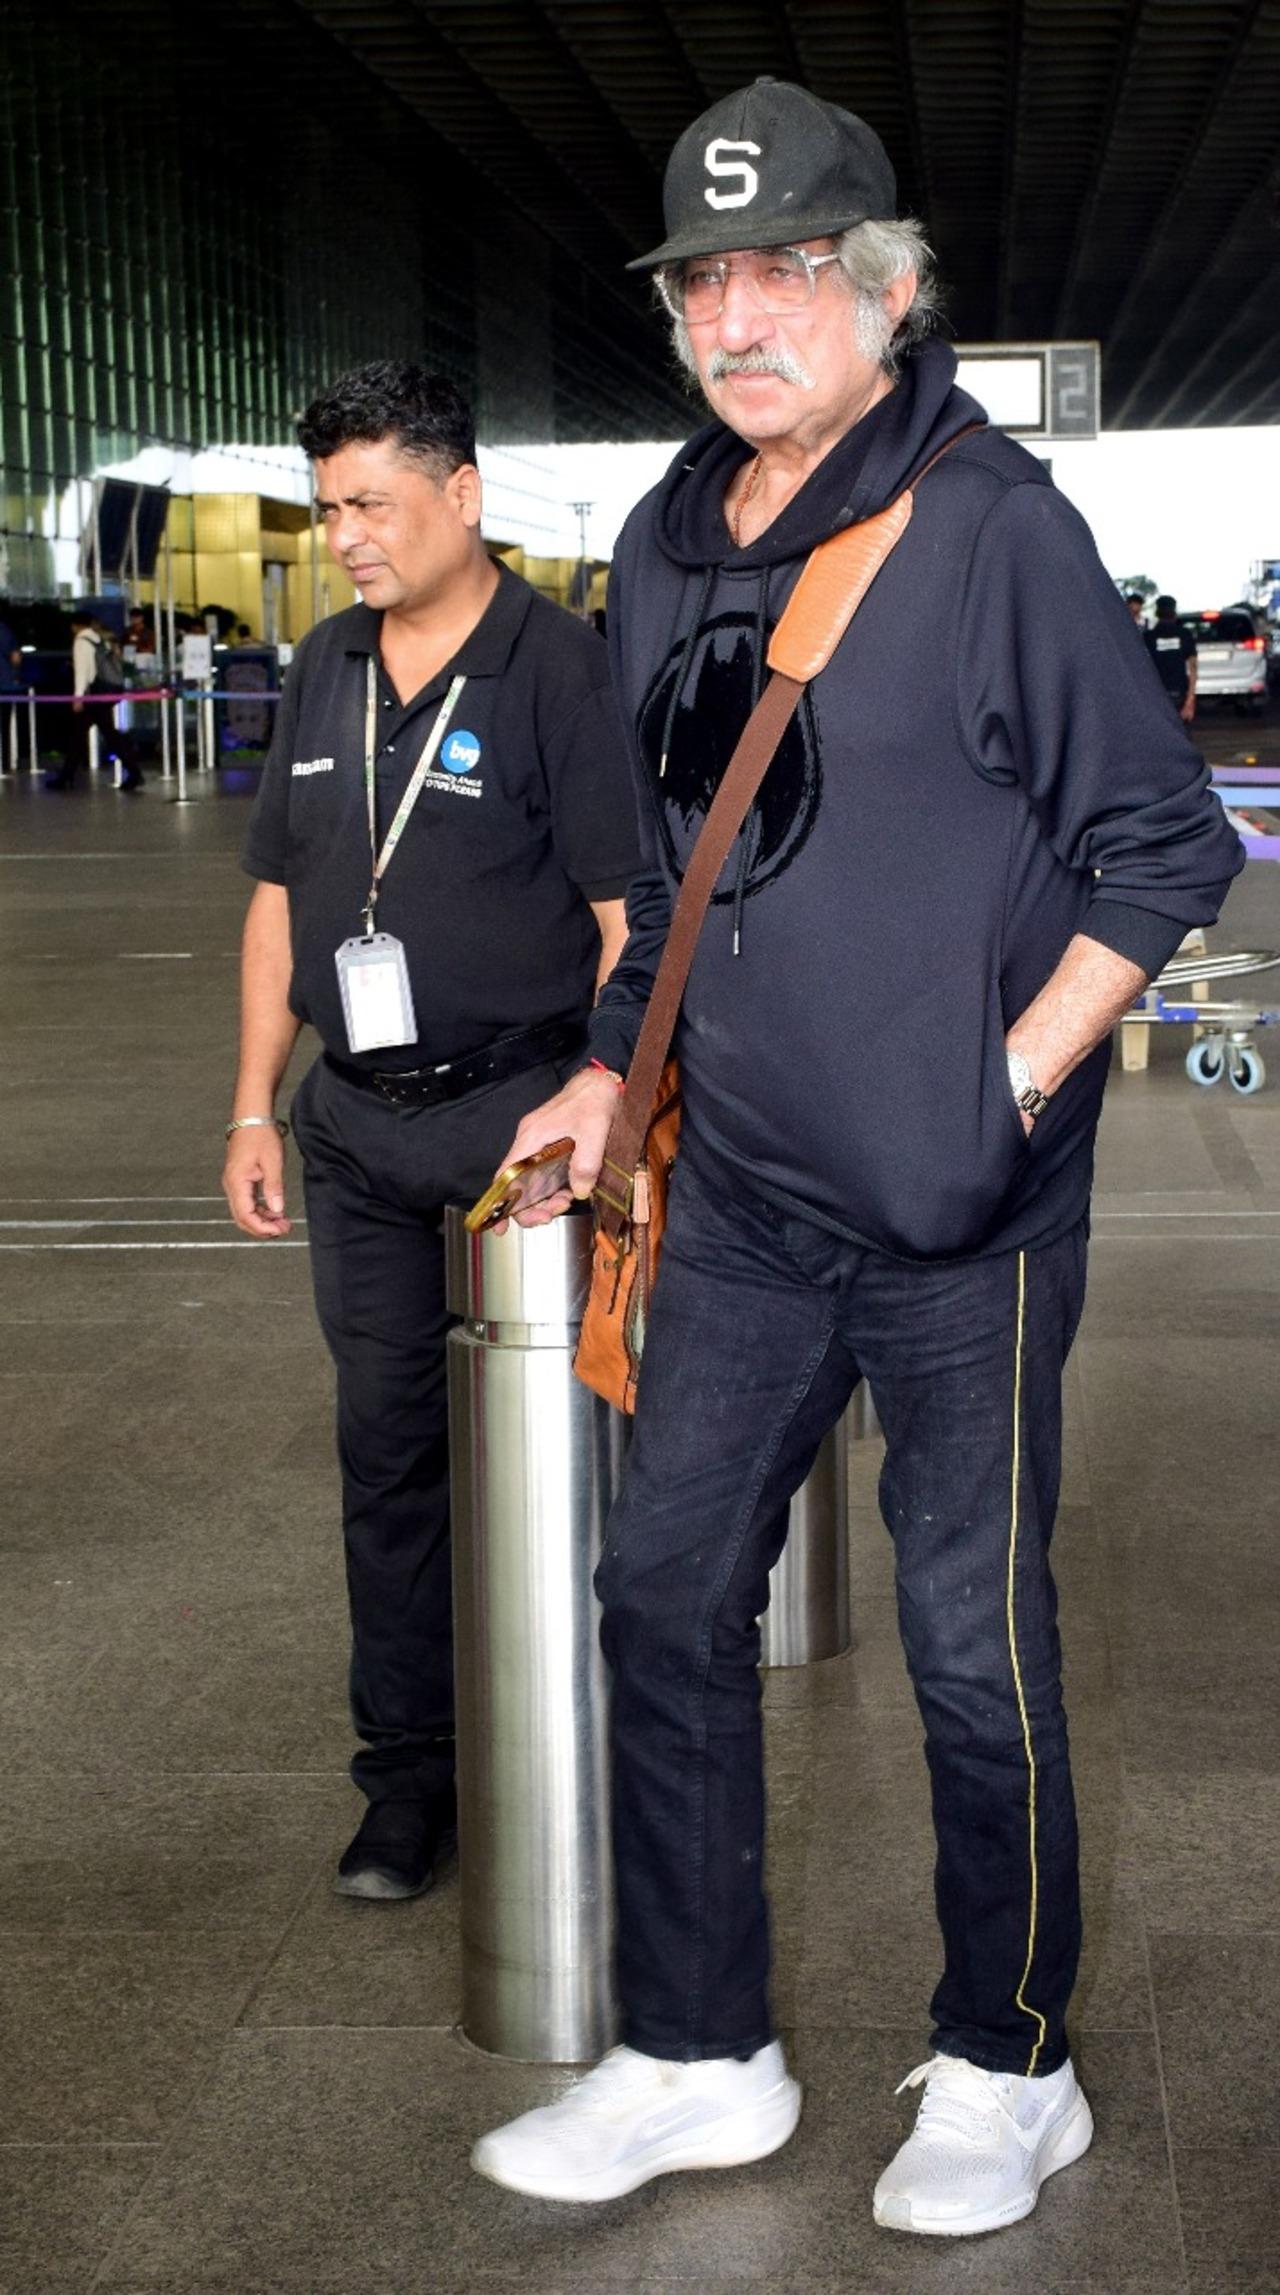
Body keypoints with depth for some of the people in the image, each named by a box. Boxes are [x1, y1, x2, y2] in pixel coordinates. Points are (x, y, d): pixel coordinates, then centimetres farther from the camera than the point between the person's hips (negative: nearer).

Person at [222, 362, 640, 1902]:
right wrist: (256, 1109, 12)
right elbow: (280, 898, 15)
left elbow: (628, 917, -12)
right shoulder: (324, 674, 9)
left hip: (521, 1113, -6)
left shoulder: (558, 670, -10)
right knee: (387, 1448, 11)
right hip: (357, 1125, 6)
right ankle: (410, 1769, 23)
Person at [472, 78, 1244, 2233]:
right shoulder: (667, 545, 9)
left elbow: (1165, 843, -8)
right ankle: (695, 2058, 24)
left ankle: (1008, 2070, 24)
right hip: (742, 1197, 7)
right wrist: (616, 1070, 15)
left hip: (957, 1212, -6)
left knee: (973, 1639, 4)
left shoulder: (989, 521, -11)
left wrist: (1014, 1085, -14)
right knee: (667, 1595, 9)